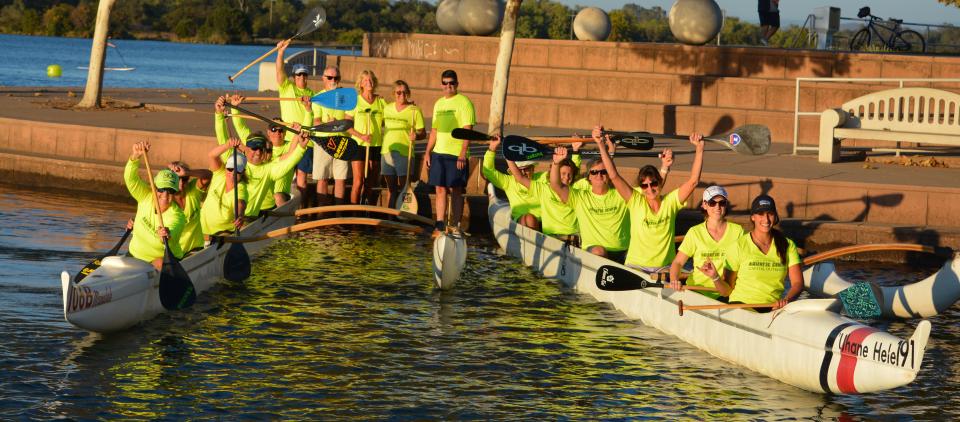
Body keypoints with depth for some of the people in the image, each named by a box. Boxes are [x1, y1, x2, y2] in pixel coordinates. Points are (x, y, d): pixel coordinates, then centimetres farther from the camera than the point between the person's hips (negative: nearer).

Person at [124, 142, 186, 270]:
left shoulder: (177, 216, -21)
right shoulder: (146, 197, -5)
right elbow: (130, 177, -15)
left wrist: (167, 235, -68)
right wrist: (136, 155, -33)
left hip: (162, 258, -5)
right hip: (136, 255, 5)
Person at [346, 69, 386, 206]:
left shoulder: (381, 102, 8)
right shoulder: (355, 101, 0)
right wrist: (361, 136, -14)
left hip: (376, 146, 3)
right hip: (358, 144, -3)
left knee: (371, 183, 6)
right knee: (358, 181, -9)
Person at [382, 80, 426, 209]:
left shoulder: (414, 110, -2)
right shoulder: (387, 108, 11)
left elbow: (423, 133, -2)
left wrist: (416, 136, -23)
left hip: (404, 153, -4)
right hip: (387, 152, 4)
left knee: (405, 188, -2)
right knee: (391, 188, 10)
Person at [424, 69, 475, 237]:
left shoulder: (464, 102, -6)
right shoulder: (439, 104, 16)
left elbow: (468, 130, -12)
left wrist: (463, 154, -20)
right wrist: (427, 152, 14)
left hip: (456, 154, -6)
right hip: (438, 153, 6)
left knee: (456, 190, -3)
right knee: (440, 189, 6)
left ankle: (456, 227, 1)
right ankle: (440, 226, 9)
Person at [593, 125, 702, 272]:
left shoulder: (670, 201, 2)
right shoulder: (636, 201, -1)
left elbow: (693, 181, -5)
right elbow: (614, 176, -9)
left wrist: (699, 148, -13)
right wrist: (601, 145, -17)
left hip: (665, 267, 1)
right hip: (636, 265, -1)